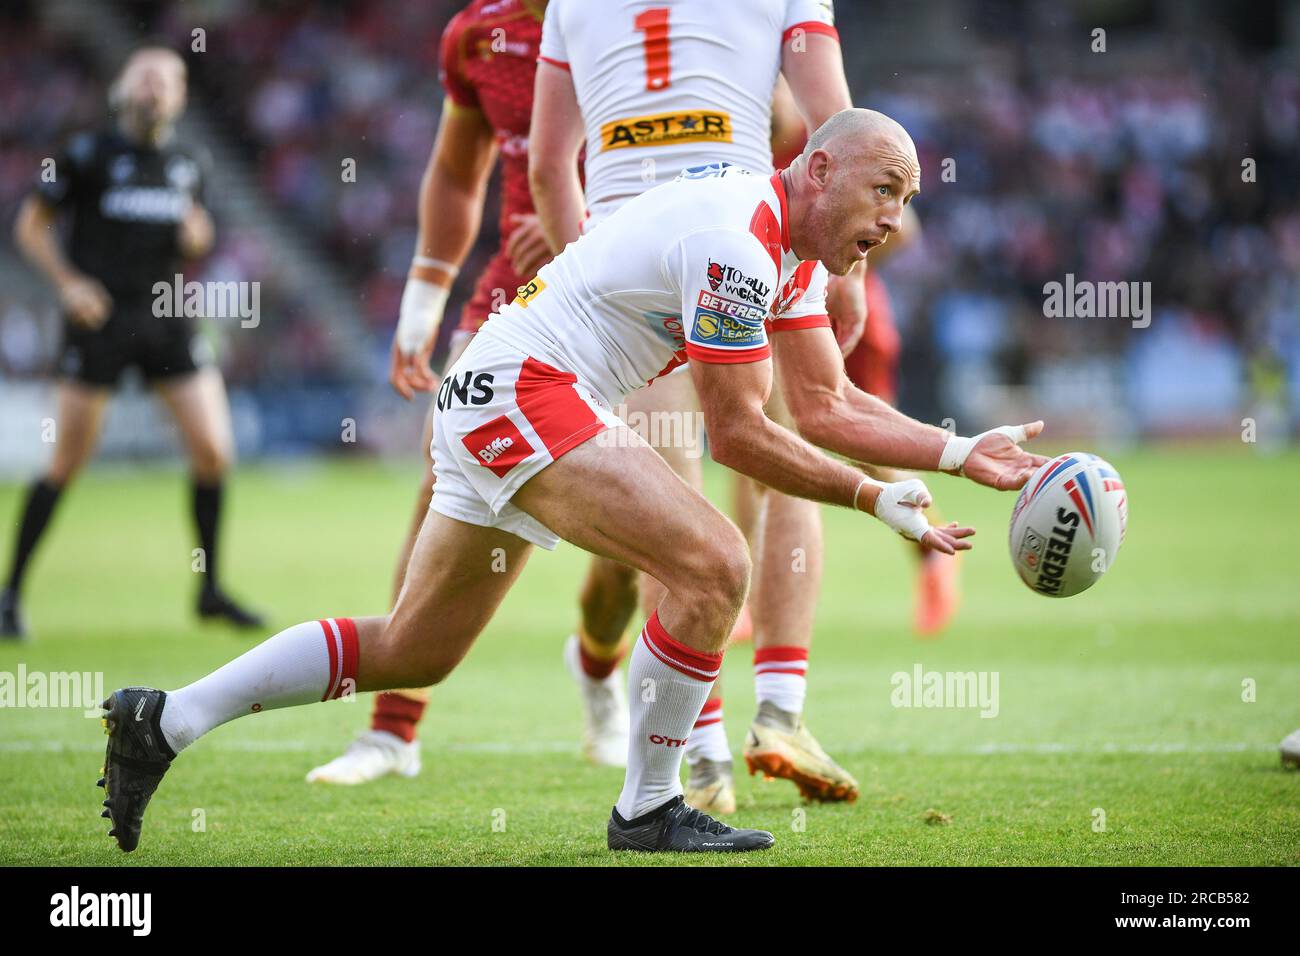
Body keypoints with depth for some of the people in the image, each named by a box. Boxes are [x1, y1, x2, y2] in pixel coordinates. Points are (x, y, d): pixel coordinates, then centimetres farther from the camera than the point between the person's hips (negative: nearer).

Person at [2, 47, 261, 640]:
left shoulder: (188, 165, 11)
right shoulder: (89, 155, -2)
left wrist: (197, 240, -1)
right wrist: (68, 282, -12)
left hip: (167, 320, 4)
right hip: (100, 319, -4)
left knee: (213, 448, -4)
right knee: (66, 464, -4)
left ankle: (210, 590, 11)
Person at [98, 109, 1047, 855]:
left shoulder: (793, 248, 11)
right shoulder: (737, 243, -20)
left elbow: (828, 405, 13)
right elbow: (736, 432, -16)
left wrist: (963, 452, 5)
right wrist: (876, 499, -9)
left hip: (488, 408, 11)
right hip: (525, 390, -11)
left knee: (412, 650, 15)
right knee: (713, 563, -20)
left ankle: (165, 720, 17)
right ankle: (647, 808, -7)